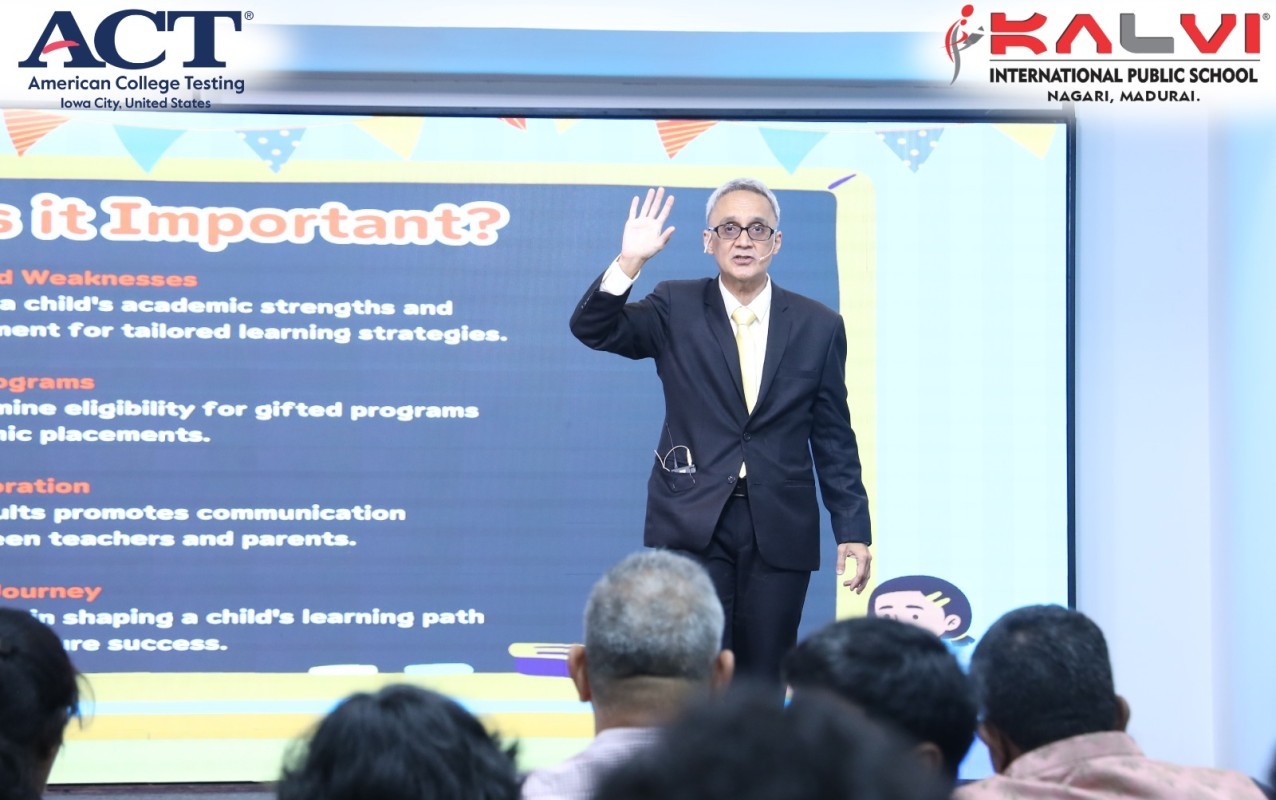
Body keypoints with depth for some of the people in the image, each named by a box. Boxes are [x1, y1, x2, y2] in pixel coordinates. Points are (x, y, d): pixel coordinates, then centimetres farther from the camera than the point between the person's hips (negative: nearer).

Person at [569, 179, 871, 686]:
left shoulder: (818, 327, 7)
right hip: (692, 524, -1)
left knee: (763, 683, 4)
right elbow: (592, 329, -8)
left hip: (780, 530, 1)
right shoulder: (676, 310, 4)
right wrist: (629, 262, -23)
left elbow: (834, 438, 9)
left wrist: (852, 529, 4)